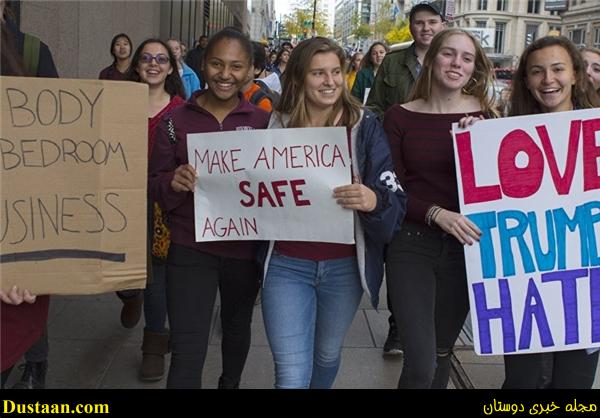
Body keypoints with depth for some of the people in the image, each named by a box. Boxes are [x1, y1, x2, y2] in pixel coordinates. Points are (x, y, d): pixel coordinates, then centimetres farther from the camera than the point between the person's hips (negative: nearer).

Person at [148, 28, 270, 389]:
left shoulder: (262, 122, -2)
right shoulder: (176, 120, -3)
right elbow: (155, 186, 0)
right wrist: (173, 182, -21)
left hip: (245, 247, 2)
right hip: (191, 248, -2)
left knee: (238, 325, 24)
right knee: (187, 352, -6)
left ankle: (231, 383, 53)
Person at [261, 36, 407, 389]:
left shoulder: (365, 126, -5)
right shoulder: (276, 125, -2)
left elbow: (396, 200, -10)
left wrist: (374, 201, -32)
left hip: (344, 265, 1)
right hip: (286, 264, 0)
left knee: (328, 354, 21)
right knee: (291, 376, -1)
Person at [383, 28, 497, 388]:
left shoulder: (483, 118, 0)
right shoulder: (399, 117, -4)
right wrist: (437, 214, -21)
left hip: (465, 247, 2)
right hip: (412, 243, -2)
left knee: (442, 351, 17)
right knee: (421, 362, -8)